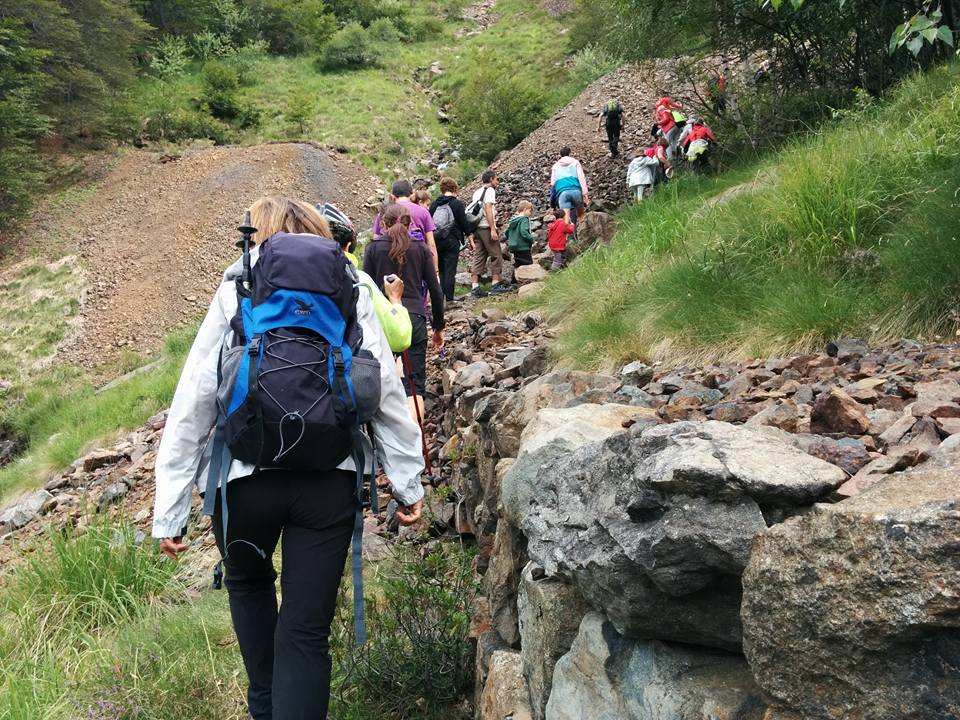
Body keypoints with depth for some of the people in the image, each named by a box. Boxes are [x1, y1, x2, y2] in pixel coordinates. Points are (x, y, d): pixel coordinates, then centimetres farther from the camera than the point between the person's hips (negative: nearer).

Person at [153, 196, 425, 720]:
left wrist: (169, 510, 3)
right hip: (330, 479, 0)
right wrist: (408, 482, 11)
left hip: (246, 476, 0)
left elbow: (193, 402, 0)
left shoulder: (235, 293, 5)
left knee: (248, 582, 30)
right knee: (306, 631, 8)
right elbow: (386, 392, 4)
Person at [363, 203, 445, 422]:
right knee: (414, 387, -2)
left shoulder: (374, 248, 5)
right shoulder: (420, 248, 8)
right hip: (415, 319, 0)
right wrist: (439, 327, 17)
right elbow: (435, 290, 8)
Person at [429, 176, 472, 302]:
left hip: (436, 241, 4)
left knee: (439, 270, 12)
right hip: (452, 241, -4)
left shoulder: (433, 204, 7)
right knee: (450, 270, -1)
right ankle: (449, 300, -3)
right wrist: (468, 235, 7)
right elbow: (463, 222, -6)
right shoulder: (457, 204, -6)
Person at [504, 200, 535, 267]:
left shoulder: (513, 220, 12)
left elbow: (507, 232, 17)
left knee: (519, 266, 14)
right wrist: (531, 239, -11)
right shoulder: (524, 219, -12)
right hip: (523, 248, -9)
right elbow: (524, 232, -24)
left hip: (515, 248, 9)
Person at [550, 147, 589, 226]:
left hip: (562, 192, 0)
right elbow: (581, 177, 7)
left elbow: (552, 183, 22)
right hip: (575, 190, 0)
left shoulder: (555, 166, 25)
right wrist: (585, 193, 1)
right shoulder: (575, 162, 20)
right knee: (580, 215, 14)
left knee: (566, 217, -11)